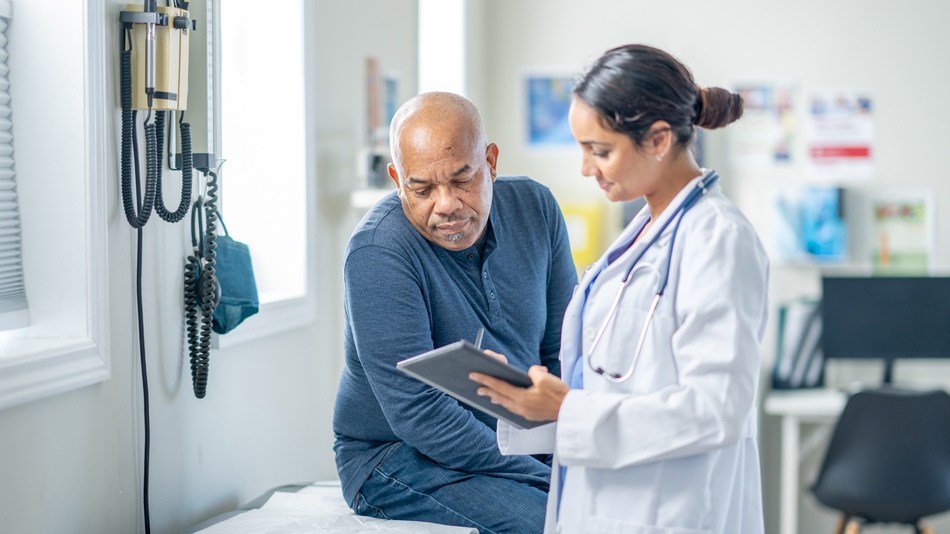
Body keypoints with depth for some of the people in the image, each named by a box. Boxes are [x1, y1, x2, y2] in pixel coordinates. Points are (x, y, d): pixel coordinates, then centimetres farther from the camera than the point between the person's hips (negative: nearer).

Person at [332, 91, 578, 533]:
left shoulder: (533, 207, -2)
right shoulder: (377, 252, -21)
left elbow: (563, 351, 4)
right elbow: (420, 414, -24)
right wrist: (549, 479, -26)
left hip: (517, 440, 6)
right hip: (399, 459, -6)